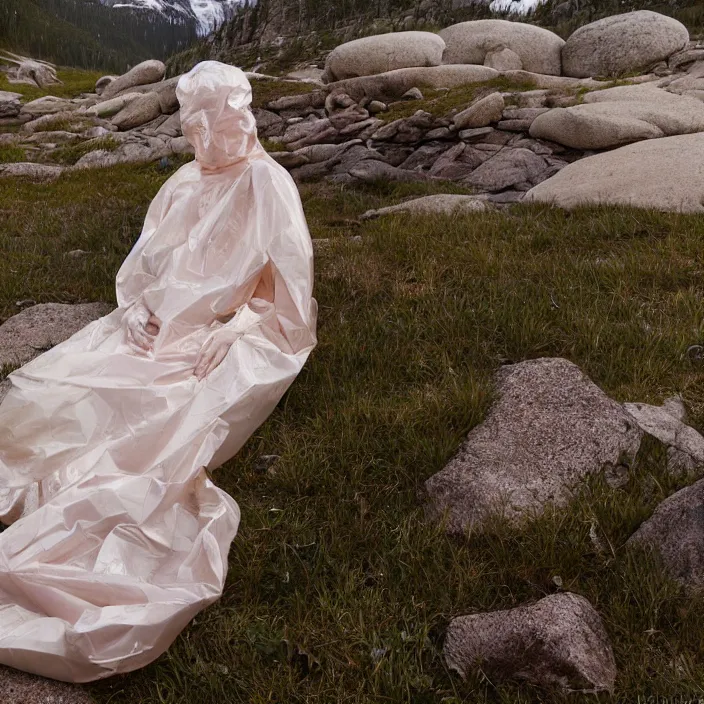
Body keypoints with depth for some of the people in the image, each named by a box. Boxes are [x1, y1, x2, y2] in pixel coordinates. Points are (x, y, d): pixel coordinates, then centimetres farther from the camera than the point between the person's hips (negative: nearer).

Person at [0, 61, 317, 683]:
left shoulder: (268, 184, -3)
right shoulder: (185, 185, 16)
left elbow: (286, 289, -8)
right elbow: (144, 262, 19)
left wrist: (231, 330, -19)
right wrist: (137, 307, -1)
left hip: (237, 339, -7)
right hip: (164, 327, 7)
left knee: (170, 426, -33)